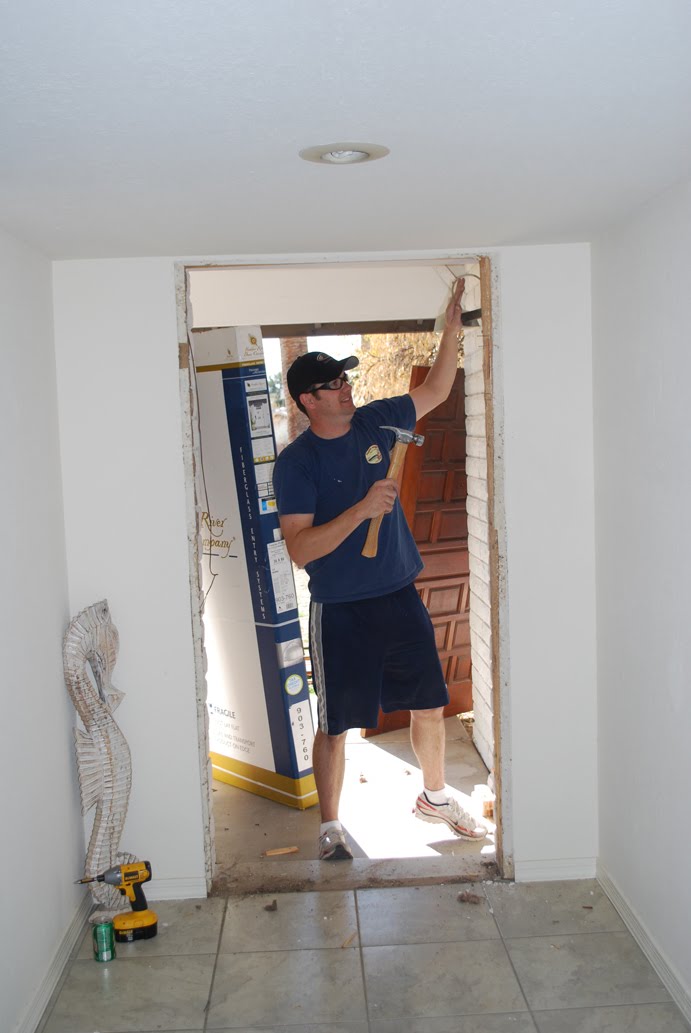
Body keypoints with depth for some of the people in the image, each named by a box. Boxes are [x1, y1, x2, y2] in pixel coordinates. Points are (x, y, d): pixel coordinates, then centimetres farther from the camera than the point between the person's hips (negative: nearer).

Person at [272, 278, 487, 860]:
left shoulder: (374, 423, 3)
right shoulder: (296, 463, -13)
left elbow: (435, 390, 17)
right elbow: (300, 549, -21)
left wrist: (453, 328, 8)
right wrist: (362, 509, -27)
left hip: (400, 597, 5)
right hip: (339, 611, -5)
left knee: (429, 703, 16)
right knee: (335, 724, 6)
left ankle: (434, 796, 39)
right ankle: (330, 826, 25)